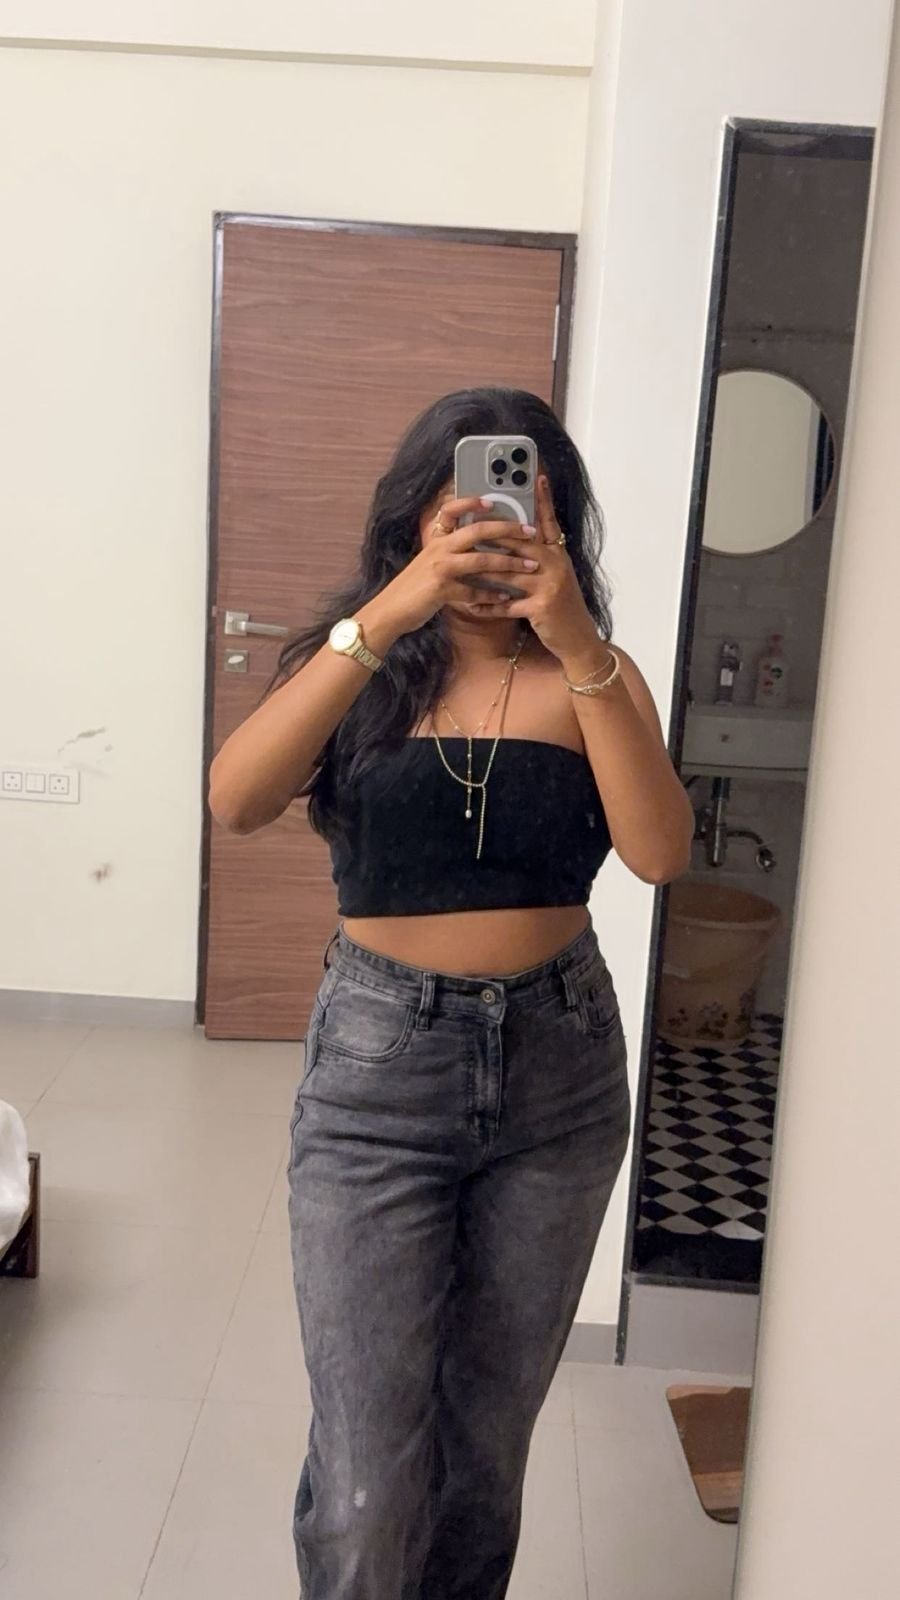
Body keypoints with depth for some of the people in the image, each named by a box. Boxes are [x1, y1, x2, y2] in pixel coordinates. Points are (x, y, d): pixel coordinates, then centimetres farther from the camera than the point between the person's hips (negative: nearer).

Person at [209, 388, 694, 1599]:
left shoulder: (595, 678, 0)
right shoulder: (359, 667, -1)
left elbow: (660, 853, -16)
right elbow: (236, 802, -20)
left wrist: (580, 650, -24)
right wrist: (385, 618, -27)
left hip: (559, 1066, 2)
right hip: (379, 1062, -1)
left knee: (491, 1431, 17)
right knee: (365, 1467, 0)